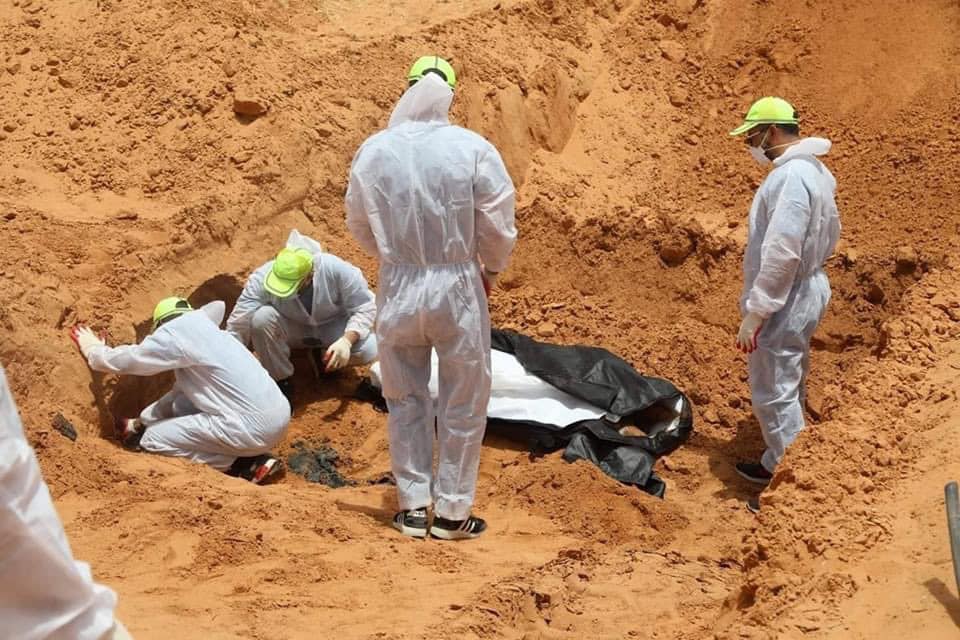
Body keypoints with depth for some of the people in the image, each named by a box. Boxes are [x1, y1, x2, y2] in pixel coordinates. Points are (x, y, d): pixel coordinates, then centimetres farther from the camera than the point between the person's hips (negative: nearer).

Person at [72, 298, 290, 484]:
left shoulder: (174, 335, -4)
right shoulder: (205, 331, 19)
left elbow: (120, 361, 2)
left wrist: (92, 348, 22)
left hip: (255, 426, -9)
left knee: (155, 440, 1)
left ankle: (246, 464, -2)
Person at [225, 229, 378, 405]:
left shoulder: (337, 270, -34)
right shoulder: (262, 279, -32)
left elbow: (365, 308, -21)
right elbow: (237, 328, -28)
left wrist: (346, 341, -39)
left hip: (333, 326, 0)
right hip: (292, 329, 0)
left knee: (369, 351, -28)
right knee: (261, 318, -33)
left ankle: (329, 361, 7)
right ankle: (281, 380, -9)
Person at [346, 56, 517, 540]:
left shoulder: (373, 151, -5)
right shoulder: (473, 150, -13)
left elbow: (358, 224, 7)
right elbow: (498, 228, -7)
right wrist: (491, 270, 13)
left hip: (397, 288, 2)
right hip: (456, 287, -2)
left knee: (406, 400, 17)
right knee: (462, 404, 11)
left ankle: (413, 506, 22)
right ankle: (452, 512, 17)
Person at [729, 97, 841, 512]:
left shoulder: (790, 176, -24)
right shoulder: (812, 170, 9)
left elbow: (780, 254, -28)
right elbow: (829, 234, 19)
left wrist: (754, 314, -24)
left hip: (784, 303, -11)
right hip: (804, 291, 11)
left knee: (774, 394, -3)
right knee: (787, 388, 21)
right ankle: (779, 465, 34)